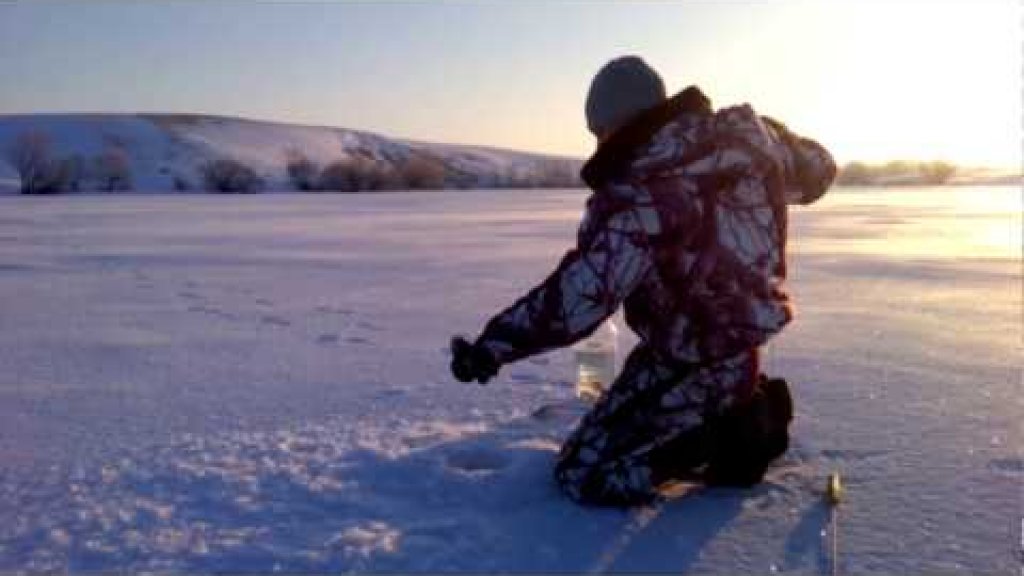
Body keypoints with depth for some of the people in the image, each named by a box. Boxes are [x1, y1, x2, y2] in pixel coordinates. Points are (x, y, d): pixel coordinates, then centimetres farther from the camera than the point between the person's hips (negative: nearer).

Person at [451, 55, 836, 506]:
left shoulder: (636, 196, -28)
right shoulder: (743, 133, -6)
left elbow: (576, 301, -34)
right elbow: (816, 169, 13)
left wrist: (491, 346, -23)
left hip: (695, 367, -8)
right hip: (748, 332, 9)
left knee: (582, 477, -1)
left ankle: (732, 430, -5)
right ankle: (754, 408, 14)